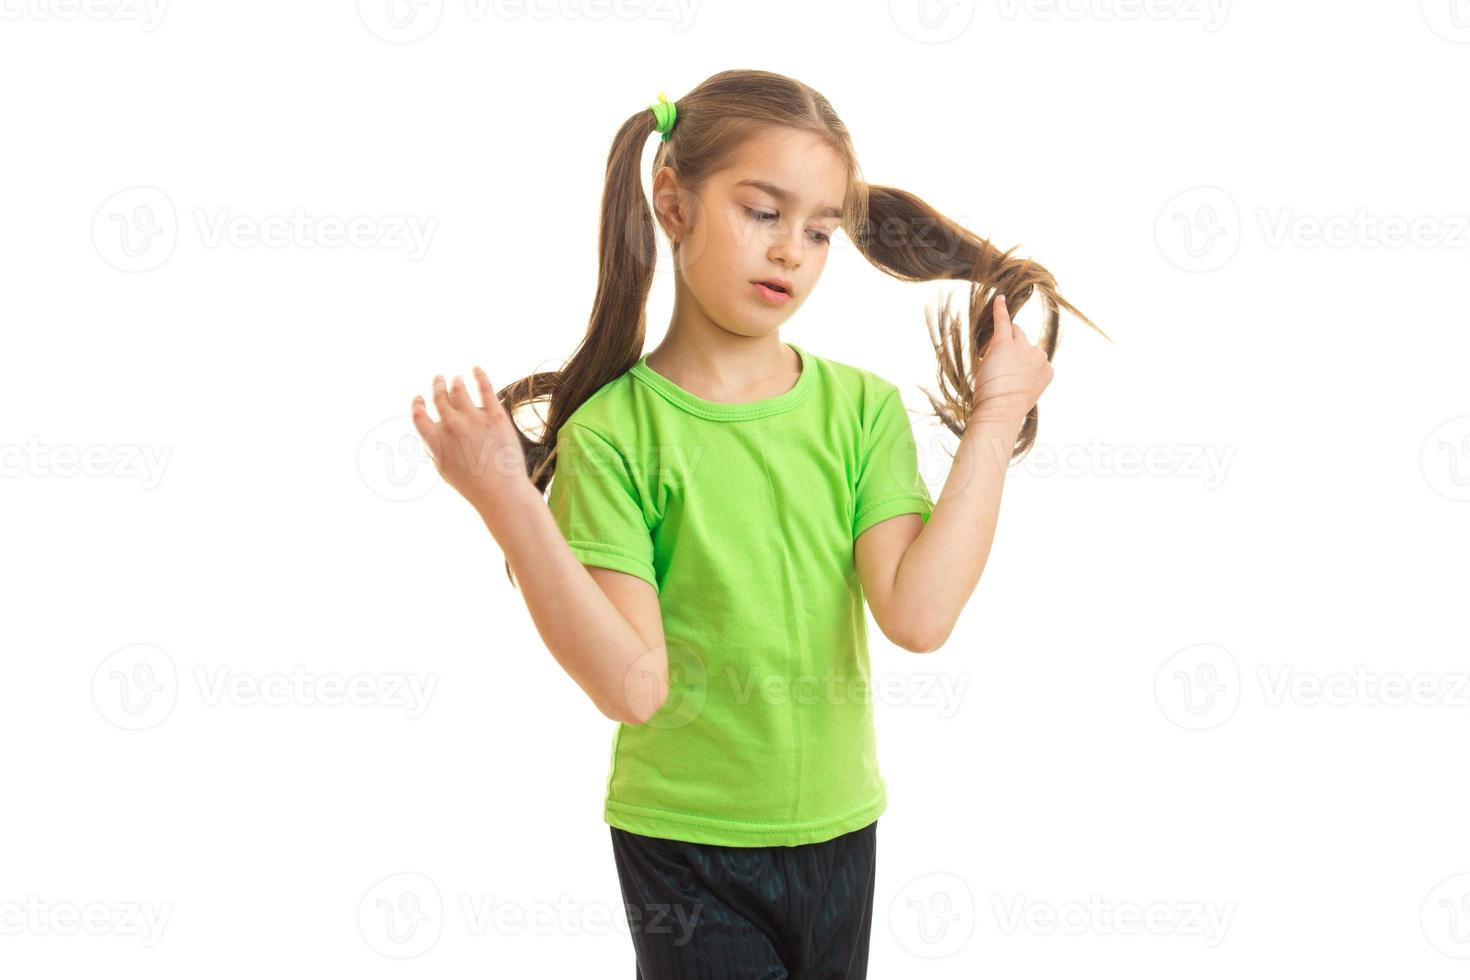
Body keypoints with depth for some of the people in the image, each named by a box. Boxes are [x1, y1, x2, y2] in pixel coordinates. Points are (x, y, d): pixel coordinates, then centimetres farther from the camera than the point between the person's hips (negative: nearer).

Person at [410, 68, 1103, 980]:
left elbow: (919, 615, -18)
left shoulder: (862, 408, -4)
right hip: (683, 841, -3)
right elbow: (633, 685, -20)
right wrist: (511, 508, -27)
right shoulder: (612, 432, -13)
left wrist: (994, 425, -14)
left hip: (837, 826, 4)